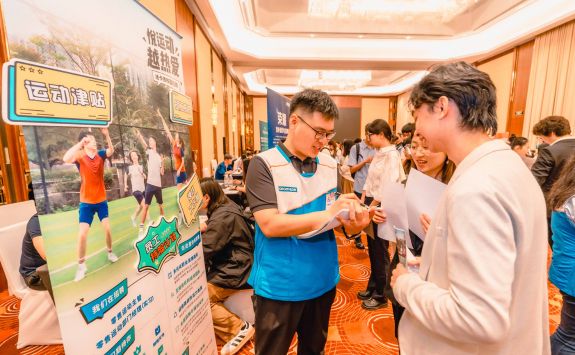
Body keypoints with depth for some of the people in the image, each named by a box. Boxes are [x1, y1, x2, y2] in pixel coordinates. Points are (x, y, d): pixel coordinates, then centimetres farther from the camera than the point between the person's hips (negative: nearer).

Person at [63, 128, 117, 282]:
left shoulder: (100, 154, -4)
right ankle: (81, 265, 13)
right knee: (82, 234, -4)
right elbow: (66, 159, -33)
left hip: (101, 199, 2)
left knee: (107, 228, 3)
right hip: (86, 201, -2)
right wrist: (80, 142, -34)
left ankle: (110, 252, 29)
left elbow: (111, 150, -25)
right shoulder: (80, 156, -12)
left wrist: (107, 135, -38)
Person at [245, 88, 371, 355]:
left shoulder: (330, 166, 1)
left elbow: (338, 217, 4)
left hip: (322, 280, 5)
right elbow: (270, 224, -23)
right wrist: (327, 214, -28)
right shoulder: (264, 164, -15)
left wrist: (354, 222, -19)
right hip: (279, 285, -4)